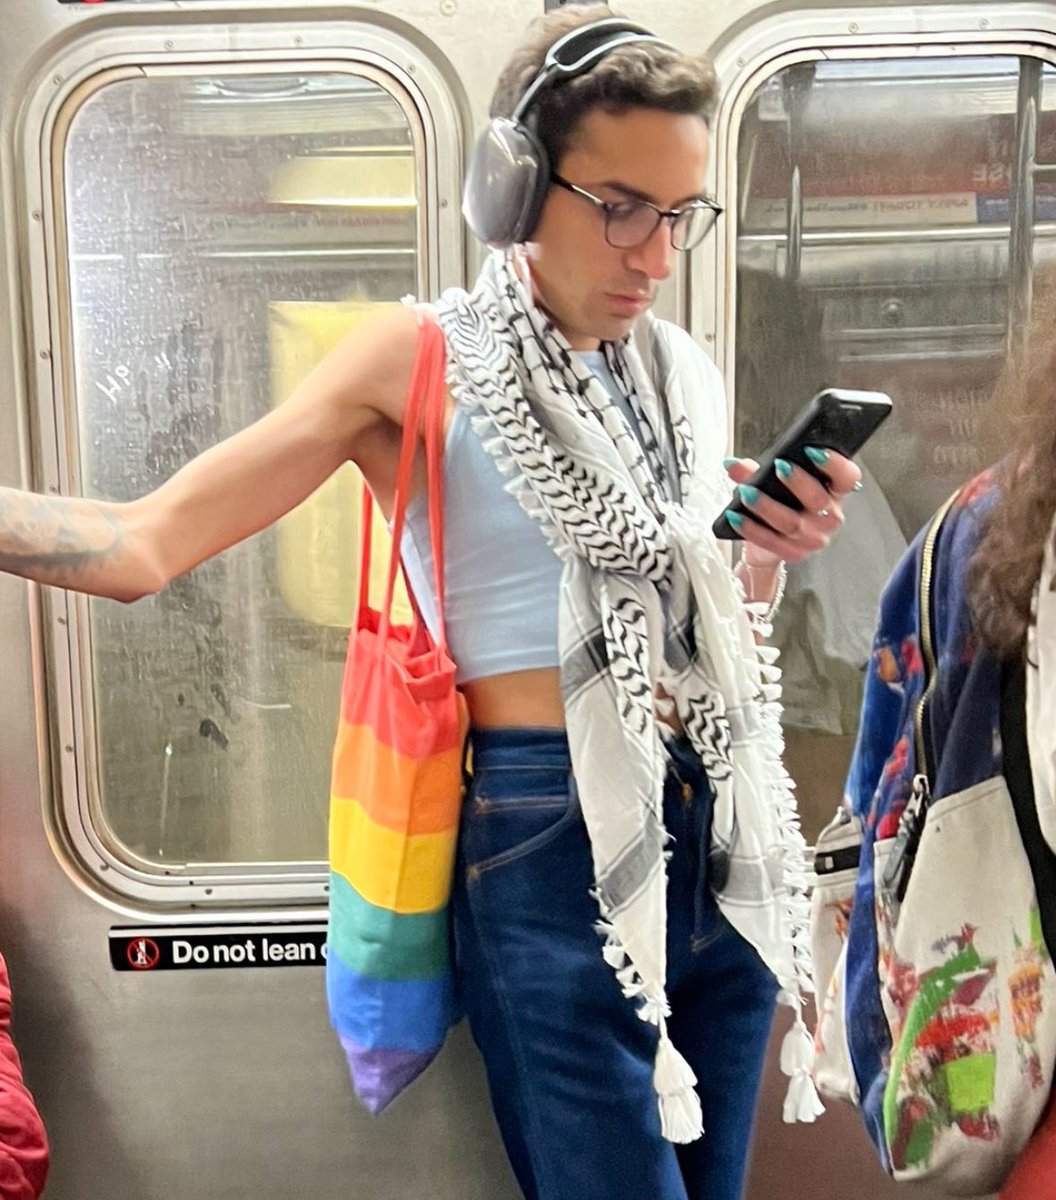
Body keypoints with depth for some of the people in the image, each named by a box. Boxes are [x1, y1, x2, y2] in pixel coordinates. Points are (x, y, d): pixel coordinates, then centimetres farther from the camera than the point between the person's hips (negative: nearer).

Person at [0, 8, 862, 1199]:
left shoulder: (686, 375, 9)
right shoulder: (425, 360, -8)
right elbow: (144, 544, -14)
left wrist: (772, 556, -1)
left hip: (729, 832, 6)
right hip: (550, 843, -6)